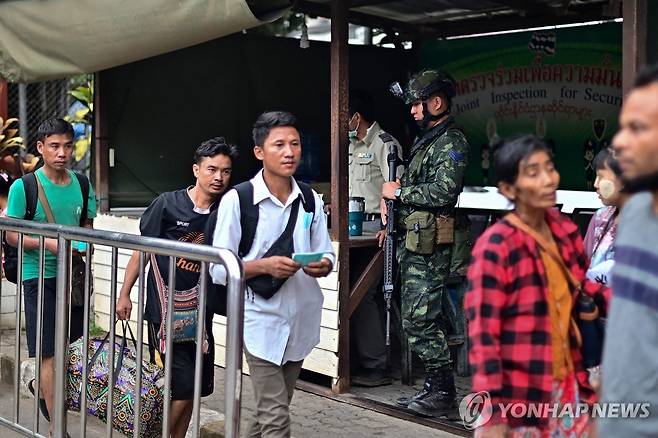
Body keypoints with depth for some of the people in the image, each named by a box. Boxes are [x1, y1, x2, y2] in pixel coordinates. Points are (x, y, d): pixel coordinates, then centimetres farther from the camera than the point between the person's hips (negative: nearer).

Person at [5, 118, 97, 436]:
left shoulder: (82, 185, 5)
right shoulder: (23, 187, -9)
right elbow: (11, 235, -6)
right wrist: (46, 242, -21)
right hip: (39, 276, -4)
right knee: (49, 351, -3)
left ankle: (42, 385, 43)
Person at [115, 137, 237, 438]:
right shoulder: (169, 204, -8)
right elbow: (142, 249, 0)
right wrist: (125, 294, 2)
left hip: (200, 311, 4)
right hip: (165, 311, -4)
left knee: (195, 388, 9)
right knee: (181, 387, -8)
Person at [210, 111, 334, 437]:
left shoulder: (310, 200, 4)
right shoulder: (237, 200, -10)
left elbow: (326, 254, 11)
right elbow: (219, 269, -8)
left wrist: (322, 265, -13)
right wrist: (265, 266, -23)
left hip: (301, 319, 5)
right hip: (262, 320, -5)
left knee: (272, 409, 17)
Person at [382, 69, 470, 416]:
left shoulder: (451, 143, -10)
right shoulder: (426, 139, 21)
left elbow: (443, 191, -22)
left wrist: (399, 192, -11)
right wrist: (391, 199, 10)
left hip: (429, 248, -10)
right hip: (413, 243, 10)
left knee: (420, 320, -10)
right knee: (416, 318, 12)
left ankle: (443, 390, -1)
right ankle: (433, 387, 19)